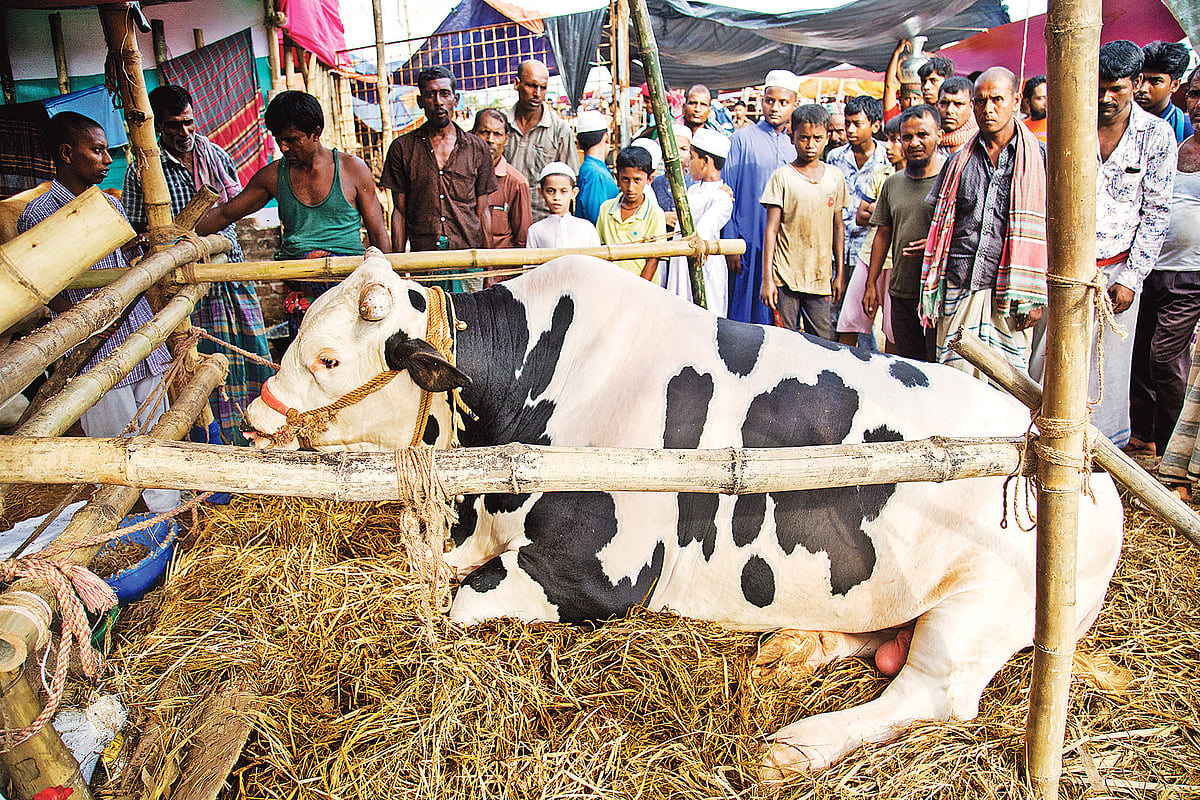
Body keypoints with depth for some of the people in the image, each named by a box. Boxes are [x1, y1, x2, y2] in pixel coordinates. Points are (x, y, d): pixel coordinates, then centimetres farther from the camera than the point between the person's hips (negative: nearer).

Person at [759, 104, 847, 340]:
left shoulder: (835, 176, 8)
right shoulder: (782, 177, -3)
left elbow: (838, 227, 14)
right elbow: (771, 229, -4)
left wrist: (840, 273, 11)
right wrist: (767, 278, -9)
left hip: (820, 277, 3)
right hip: (786, 276, -3)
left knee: (824, 342, 2)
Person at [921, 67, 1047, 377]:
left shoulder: (1039, 159, 5)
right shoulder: (959, 161, 14)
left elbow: (1050, 232, 3)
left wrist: (1037, 297, -5)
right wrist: (932, 293, 9)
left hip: (1009, 298, -2)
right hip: (959, 292, 2)